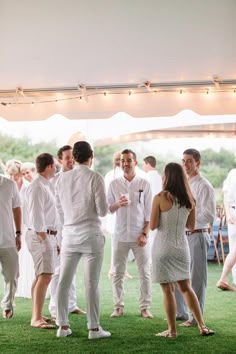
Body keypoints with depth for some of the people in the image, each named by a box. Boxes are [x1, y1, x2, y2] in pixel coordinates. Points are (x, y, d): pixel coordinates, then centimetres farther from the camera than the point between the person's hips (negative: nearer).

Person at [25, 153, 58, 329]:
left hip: (48, 235, 10)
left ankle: (36, 315, 22)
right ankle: (36, 319, -16)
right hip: (40, 236, -10)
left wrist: (54, 241, 17)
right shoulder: (37, 187, -15)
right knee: (45, 276, -15)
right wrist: (44, 240, -21)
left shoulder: (48, 186, 15)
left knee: (41, 276, 14)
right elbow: (36, 217, -20)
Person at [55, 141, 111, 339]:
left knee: (64, 281, 8)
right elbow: (103, 210, -10)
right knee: (92, 283, 0)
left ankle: (63, 326, 13)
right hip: (91, 235, -4)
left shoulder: (63, 178, 4)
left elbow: (60, 209, 12)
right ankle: (94, 328, 4)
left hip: (69, 234, 4)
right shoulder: (95, 178, -9)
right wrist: (106, 206, 13)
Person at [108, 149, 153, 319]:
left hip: (139, 235, -1)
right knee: (118, 273, 3)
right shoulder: (114, 184, 6)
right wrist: (118, 204, -15)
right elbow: (107, 209, 7)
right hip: (120, 235, 1)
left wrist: (144, 234, -7)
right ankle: (118, 306, 12)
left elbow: (149, 212, 2)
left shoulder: (144, 184, 2)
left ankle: (145, 307, 9)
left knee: (145, 273, 0)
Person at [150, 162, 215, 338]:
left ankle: (172, 330, 9)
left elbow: (153, 226, -11)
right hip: (182, 246, 5)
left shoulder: (160, 198, -13)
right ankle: (202, 326, 15)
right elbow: (191, 226, 9)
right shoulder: (190, 200, 1)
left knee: (168, 289, 4)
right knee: (186, 287, 16)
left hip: (164, 247, -5)